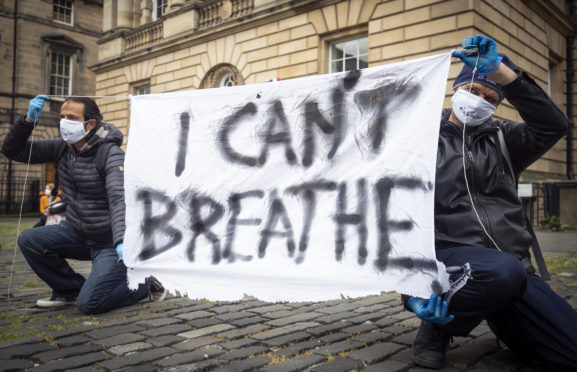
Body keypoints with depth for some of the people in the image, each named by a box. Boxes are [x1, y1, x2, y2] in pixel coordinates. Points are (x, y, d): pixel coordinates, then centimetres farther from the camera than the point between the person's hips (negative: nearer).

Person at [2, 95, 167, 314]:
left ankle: (145, 284, 9)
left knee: (89, 303, -17)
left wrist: (121, 242, -49)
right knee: (28, 240, -12)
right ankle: (70, 289, 8)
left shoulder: (111, 154, -20)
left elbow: (119, 199, -34)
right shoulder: (63, 148, 0)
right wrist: (28, 120, -14)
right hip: (79, 232, 7)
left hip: (109, 241, -7)